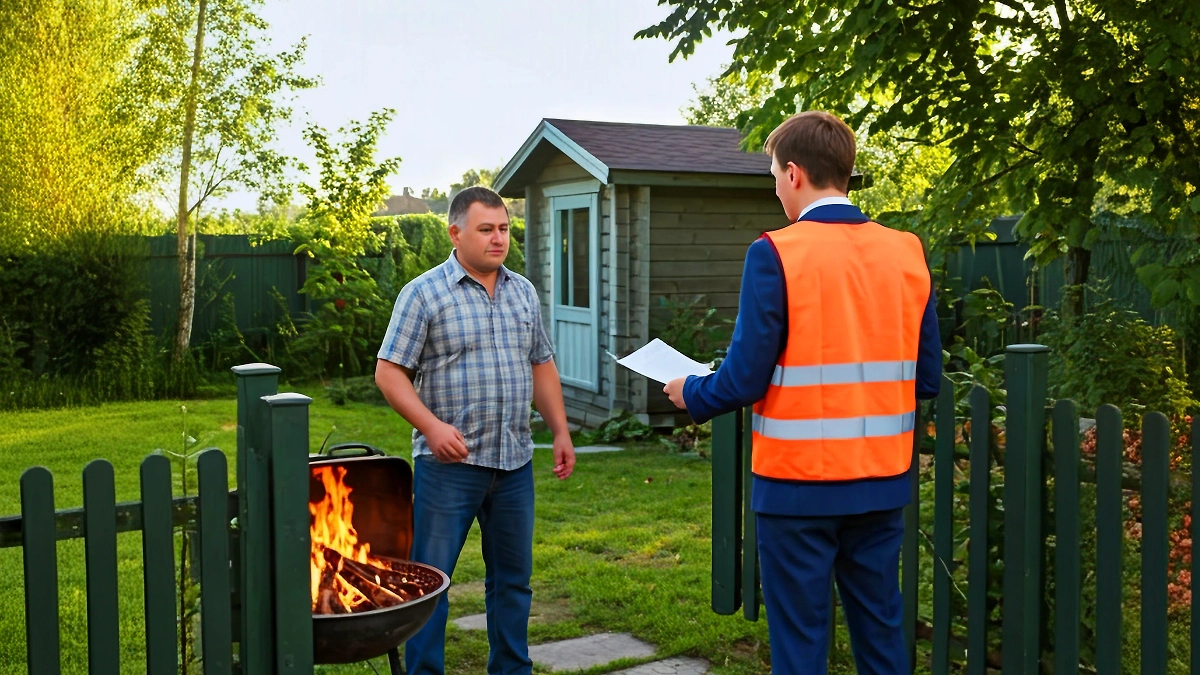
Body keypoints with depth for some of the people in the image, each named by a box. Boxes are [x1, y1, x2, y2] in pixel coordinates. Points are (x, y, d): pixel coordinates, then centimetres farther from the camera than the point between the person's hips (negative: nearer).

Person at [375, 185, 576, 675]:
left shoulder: (524, 293, 11)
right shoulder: (423, 294, -7)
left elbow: (542, 366, 17)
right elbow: (389, 372, -9)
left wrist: (561, 431, 10)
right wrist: (431, 426, -21)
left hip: (514, 462, 5)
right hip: (449, 463, -5)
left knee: (512, 578, 15)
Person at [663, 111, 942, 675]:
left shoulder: (776, 254, -13)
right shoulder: (906, 253, 1)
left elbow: (746, 379, -14)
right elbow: (927, 379, 5)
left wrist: (691, 395, 5)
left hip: (799, 485, -5)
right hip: (882, 481, 5)